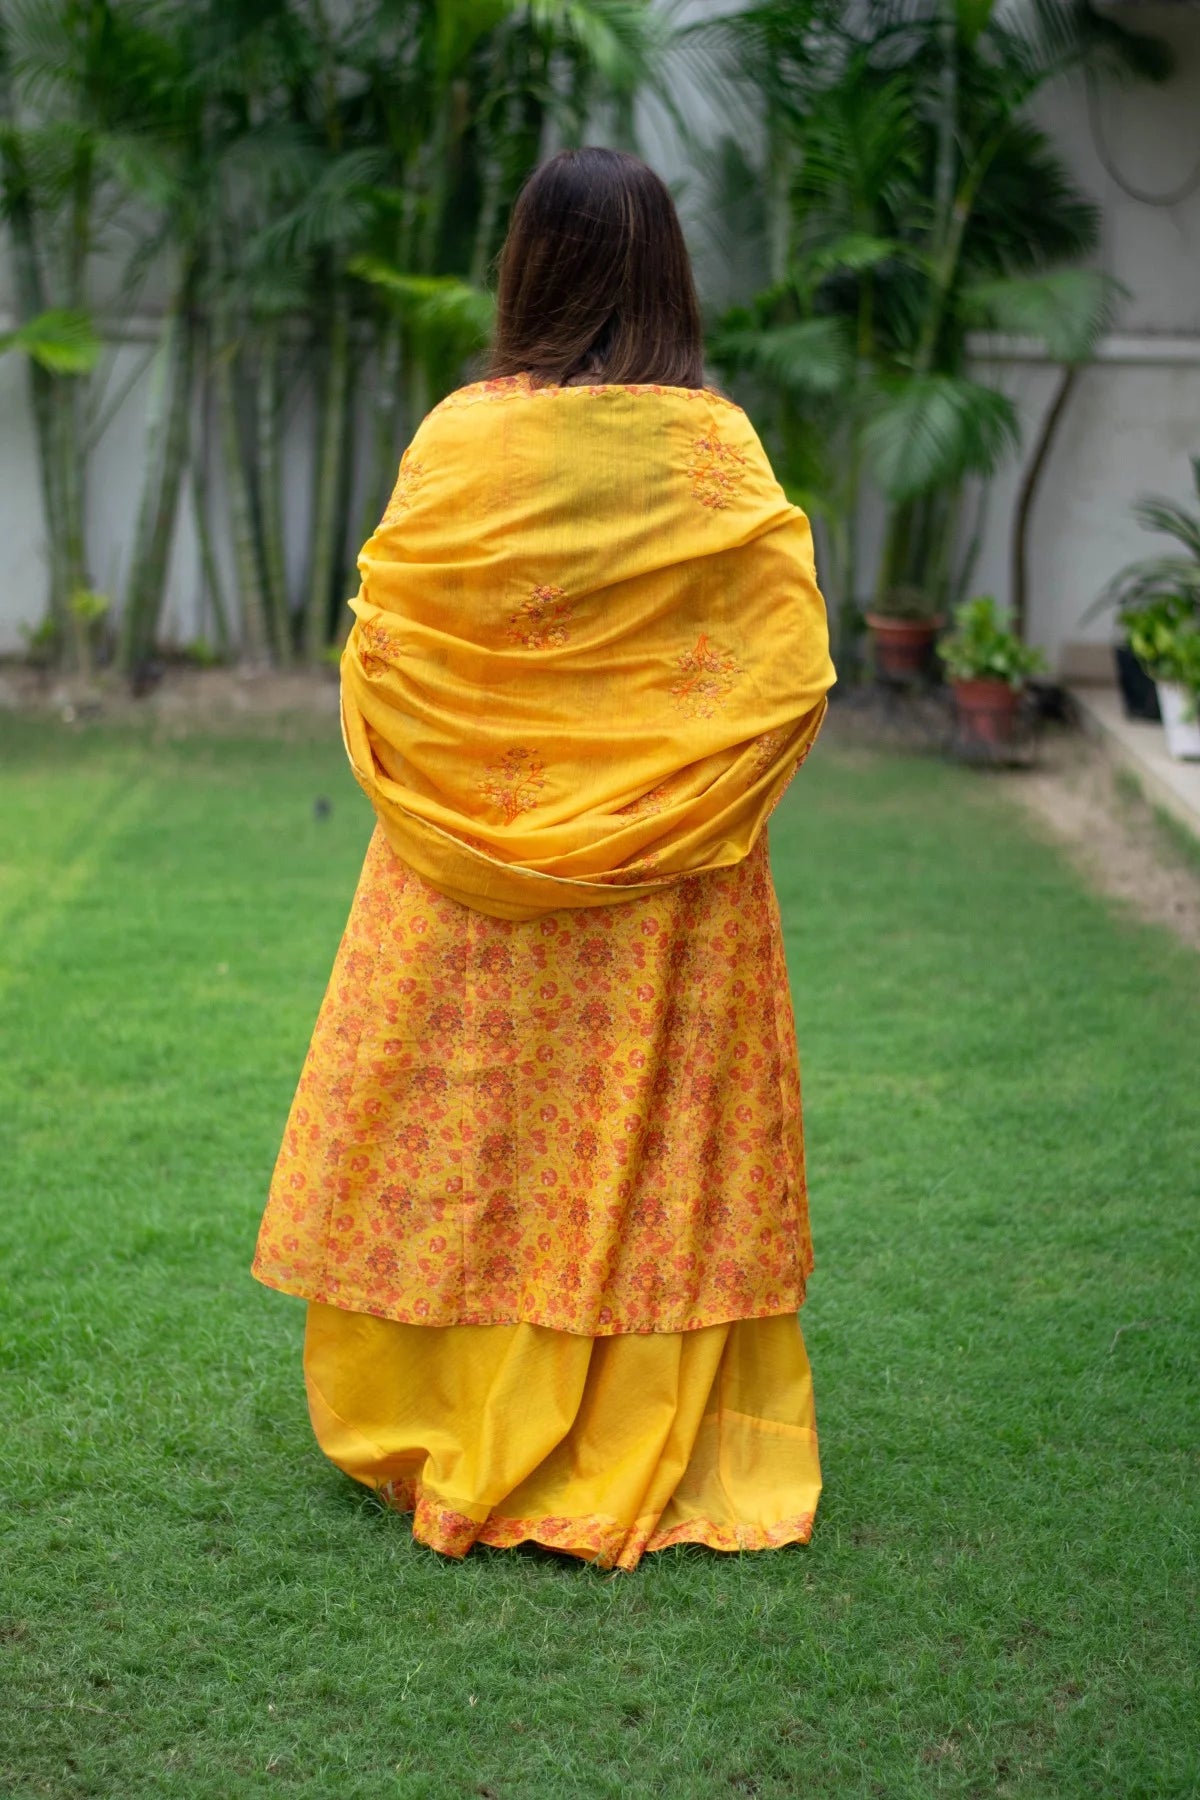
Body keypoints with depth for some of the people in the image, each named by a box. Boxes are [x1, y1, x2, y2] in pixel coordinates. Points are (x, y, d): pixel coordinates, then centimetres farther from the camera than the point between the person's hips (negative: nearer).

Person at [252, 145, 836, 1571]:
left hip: (473, 884, 0)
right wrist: (683, 793, 6)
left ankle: (455, 1449, 22)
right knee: (657, 1136, 10)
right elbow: (793, 670, -8)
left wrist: (443, 801, 11)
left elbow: (380, 652, -4)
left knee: (470, 1135, 10)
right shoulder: (717, 450, -6)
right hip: (672, 892, 1)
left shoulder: (467, 438, -7)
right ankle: (650, 1446, 19)